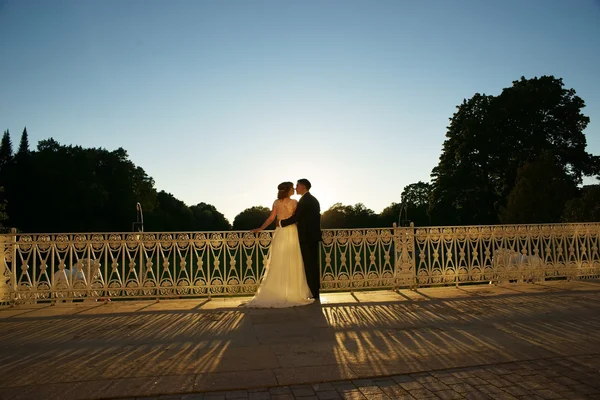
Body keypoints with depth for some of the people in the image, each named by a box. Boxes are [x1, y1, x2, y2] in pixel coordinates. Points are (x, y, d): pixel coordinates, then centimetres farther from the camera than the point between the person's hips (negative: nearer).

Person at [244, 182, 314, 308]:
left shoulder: (276, 202, 4)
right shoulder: (294, 202, -5)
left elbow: (271, 218, 1)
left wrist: (260, 229, 8)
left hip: (280, 233, 3)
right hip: (291, 233, -3)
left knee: (278, 265, 5)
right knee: (291, 264, 2)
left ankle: (275, 293, 6)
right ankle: (292, 293, 4)